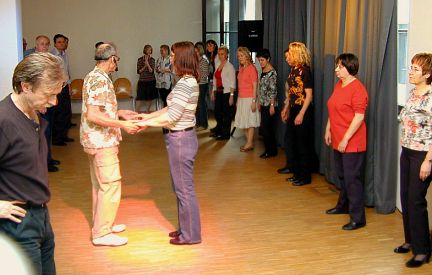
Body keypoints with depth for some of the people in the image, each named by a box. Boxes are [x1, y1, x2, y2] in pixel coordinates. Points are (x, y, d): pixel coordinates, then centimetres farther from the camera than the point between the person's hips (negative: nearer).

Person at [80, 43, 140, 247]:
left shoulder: (93, 76, 12)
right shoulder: (101, 80, -19)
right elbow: (93, 116, -25)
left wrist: (120, 113, 18)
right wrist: (122, 125, -22)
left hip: (96, 140, 11)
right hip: (102, 141, -11)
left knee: (100, 184, 17)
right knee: (110, 184, -5)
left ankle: (102, 224, 28)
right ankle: (102, 233, 1)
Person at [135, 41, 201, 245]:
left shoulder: (185, 84, -21)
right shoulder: (189, 81, 10)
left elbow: (171, 116, -24)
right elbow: (172, 108, 15)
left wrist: (145, 123, -14)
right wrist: (148, 116, 12)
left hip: (180, 139, -10)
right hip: (181, 137, 10)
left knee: (184, 188, 1)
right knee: (182, 187, 19)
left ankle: (190, 235, 14)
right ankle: (185, 228, 31)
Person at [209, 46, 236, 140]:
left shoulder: (229, 66, -9)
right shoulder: (218, 66, 13)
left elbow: (232, 82, -13)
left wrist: (231, 95, -18)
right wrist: (213, 92, 15)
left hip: (226, 92, -7)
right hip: (218, 92, 7)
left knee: (226, 113, 1)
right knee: (217, 112, 13)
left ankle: (225, 134, 11)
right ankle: (218, 131, 31)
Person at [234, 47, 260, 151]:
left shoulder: (251, 68, -11)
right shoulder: (241, 68, 11)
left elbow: (255, 86, -13)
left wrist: (254, 101, -17)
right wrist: (238, 99, 12)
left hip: (249, 98, -8)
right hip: (241, 98, 8)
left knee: (250, 122, 0)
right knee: (243, 122, 10)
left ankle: (249, 144, 6)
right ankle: (249, 142, 18)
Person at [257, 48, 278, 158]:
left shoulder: (272, 72, -13)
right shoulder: (263, 71, 12)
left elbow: (273, 90, -16)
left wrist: (272, 105, -18)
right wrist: (260, 103, 16)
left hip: (269, 104, -8)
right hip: (263, 104, 8)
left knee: (265, 127, -6)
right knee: (269, 128, 11)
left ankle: (270, 151, 4)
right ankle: (272, 150, 18)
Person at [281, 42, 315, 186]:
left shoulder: (304, 70, -15)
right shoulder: (293, 70, 9)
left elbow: (309, 95, -17)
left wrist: (301, 114, -20)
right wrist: (286, 108, 14)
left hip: (303, 111, -9)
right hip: (294, 109, 9)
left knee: (303, 144, 0)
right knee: (290, 141, 13)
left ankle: (305, 177, 12)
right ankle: (297, 173, 26)